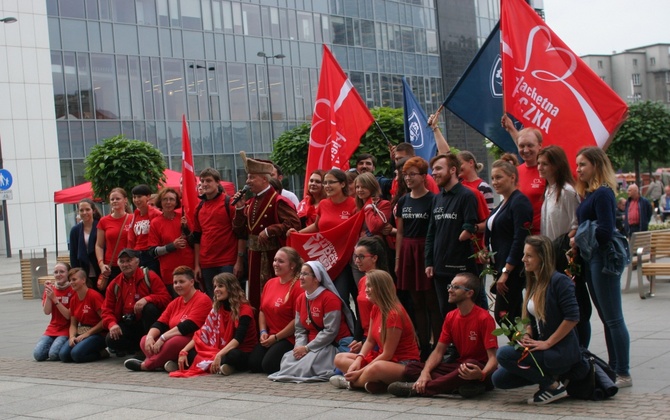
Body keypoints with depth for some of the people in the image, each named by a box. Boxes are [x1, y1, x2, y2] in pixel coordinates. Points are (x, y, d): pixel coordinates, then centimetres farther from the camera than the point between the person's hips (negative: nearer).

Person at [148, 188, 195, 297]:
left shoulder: (183, 218, 4)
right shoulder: (155, 223, 1)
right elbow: (153, 251, -2)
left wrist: (185, 228, -7)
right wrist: (172, 246, -14)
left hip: (190, 270, 1)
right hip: (170, 274, -1)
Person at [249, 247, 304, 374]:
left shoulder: (297, 287, -16)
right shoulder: (270, 283, 10)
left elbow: (297, 320, -18)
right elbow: (262, 310, 16)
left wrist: (276, 337, -14)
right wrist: (263, 332, 0)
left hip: (289, 338, -8)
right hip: (269, 337, 8)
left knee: (269, 365, -22)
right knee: (253, 364, -7)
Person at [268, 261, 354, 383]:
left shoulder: (330, 298, -14)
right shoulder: (300, 299, 10)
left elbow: (330, 331, -18)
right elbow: (299, 329, 10)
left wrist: (307, 348, -18)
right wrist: (300, 347, -11)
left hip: (333, 345, -7)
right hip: (311, 347, 7)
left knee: (306, 365, -29)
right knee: (287, 359, -14)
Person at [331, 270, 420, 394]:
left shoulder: (394, 314, -21)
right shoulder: (376, 309, 5)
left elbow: (387, 354, -20)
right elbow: (370, 341, 8)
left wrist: (362, 371, -18)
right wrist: (358, 360, -11)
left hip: (403, 364, -10)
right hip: (382, 357, 10)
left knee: (375, 368, -42)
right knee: (339, 358, 2)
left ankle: (350, 382, -10)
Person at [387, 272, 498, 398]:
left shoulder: (484, 318, -14)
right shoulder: (451, 317, 7)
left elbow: (493, 358, -19)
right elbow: (438, 351, 5)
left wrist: (482, 374, -42)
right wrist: (425, 372, -15)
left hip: (480, 369, -7)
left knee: (470, 364, -43)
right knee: (410, 369, -10)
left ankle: (417, 389, -34)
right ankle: (460, 386, -29)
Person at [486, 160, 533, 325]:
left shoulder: (519, 202, -13)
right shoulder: (503, 204, 17)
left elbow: (520, 240, -21)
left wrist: (506, 271, -22)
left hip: (513, 269, -10)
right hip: (502, 267, 10)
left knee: (502, 314, -10)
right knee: (515, 316, 11)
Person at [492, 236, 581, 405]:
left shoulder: (559, 281, -14)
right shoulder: (533, 283, 12)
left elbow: (572, 317, -21)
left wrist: (547, 343, -19)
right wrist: (526, 335, -4)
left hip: (561, 351, -9)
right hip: (540, 348, 9)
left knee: (504, 354, -23)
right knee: (499, 379, -1)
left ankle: (553, 386, -9)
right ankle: (549, 375, 11)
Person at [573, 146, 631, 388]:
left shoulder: (602, 194, -14)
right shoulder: (590, 194, 14)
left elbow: (605, 231, -20)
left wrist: (578, 240, -10)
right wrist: (578, 241, 1)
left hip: (605, 259, -10)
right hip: (593, 259, 10)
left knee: (613, 319, -5)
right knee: (606, 318, 14)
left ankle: (623, 374, 0)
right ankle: (613, 368, 21)